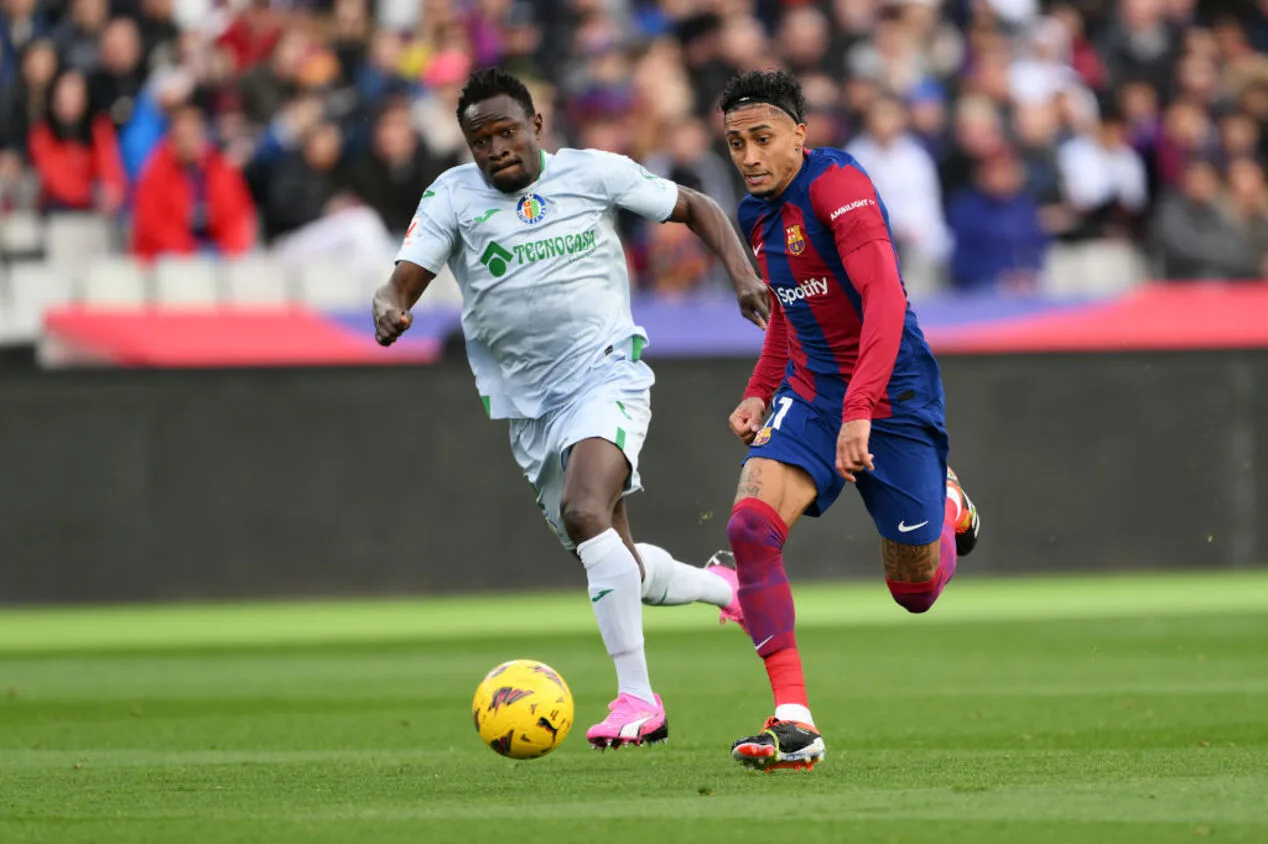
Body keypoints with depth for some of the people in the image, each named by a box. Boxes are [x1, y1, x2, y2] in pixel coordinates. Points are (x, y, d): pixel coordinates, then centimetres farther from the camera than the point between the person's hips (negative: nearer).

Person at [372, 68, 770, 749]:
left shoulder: (595, 173, -1)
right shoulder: (453, 196, 2)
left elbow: (694, 208, 9)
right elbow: (404, 282, -5)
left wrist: (741, 274, -7)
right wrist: (389, 309, -30)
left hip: (606, 373, -4)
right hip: (529, 405, 4)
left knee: (584, 513, -30)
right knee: (619, 568, 10)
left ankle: (637, 697, -27)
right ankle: (722, 586, 42)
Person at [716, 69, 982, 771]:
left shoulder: (837, 184, -19)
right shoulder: (757, 216, 8)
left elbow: (885, 298, -30)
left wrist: (859, 410, -38)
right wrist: (760, 392, 12)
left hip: (893, 396, -6)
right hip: (810, 393, 6)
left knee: (915, 592, 4)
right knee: (751, 525, -22)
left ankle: (947, 505, 42)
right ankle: (794, 723, -22)